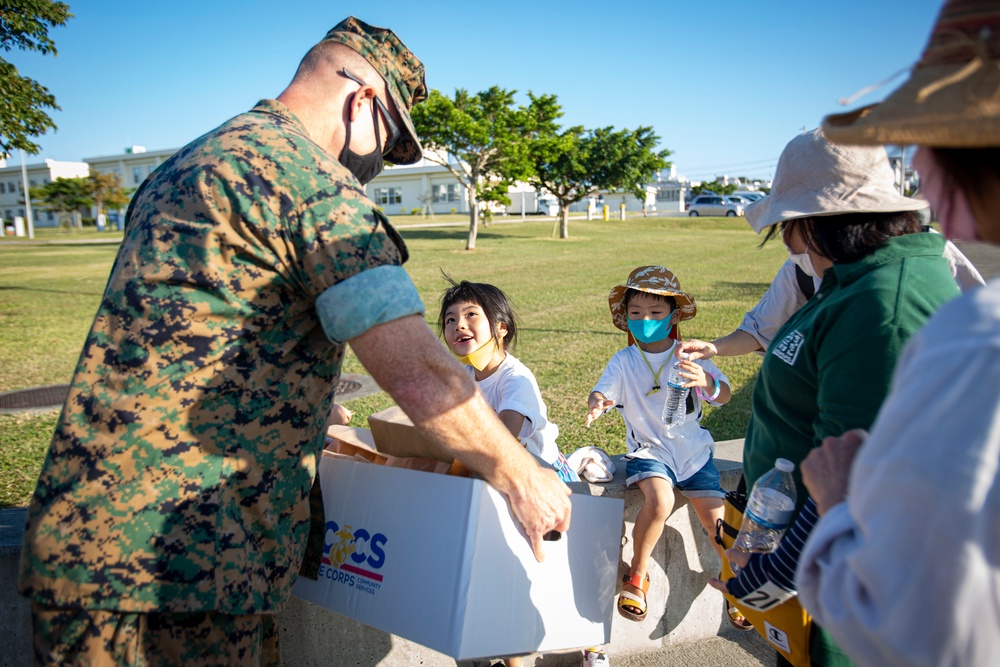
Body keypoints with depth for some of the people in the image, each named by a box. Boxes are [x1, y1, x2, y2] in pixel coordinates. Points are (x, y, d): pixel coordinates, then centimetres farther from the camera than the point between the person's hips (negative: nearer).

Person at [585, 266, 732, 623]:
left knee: (717, 521, -6)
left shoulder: (688, 357, -1)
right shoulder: (624, 361, -2)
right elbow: (601, 393, -13)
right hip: (648, 451, -2)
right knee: (659, 500, -30)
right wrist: (596, 404, -39)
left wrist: (706, 382, -34)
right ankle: (637, 575, -6)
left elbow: (725, 395, -10)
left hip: (693, 450, 2)